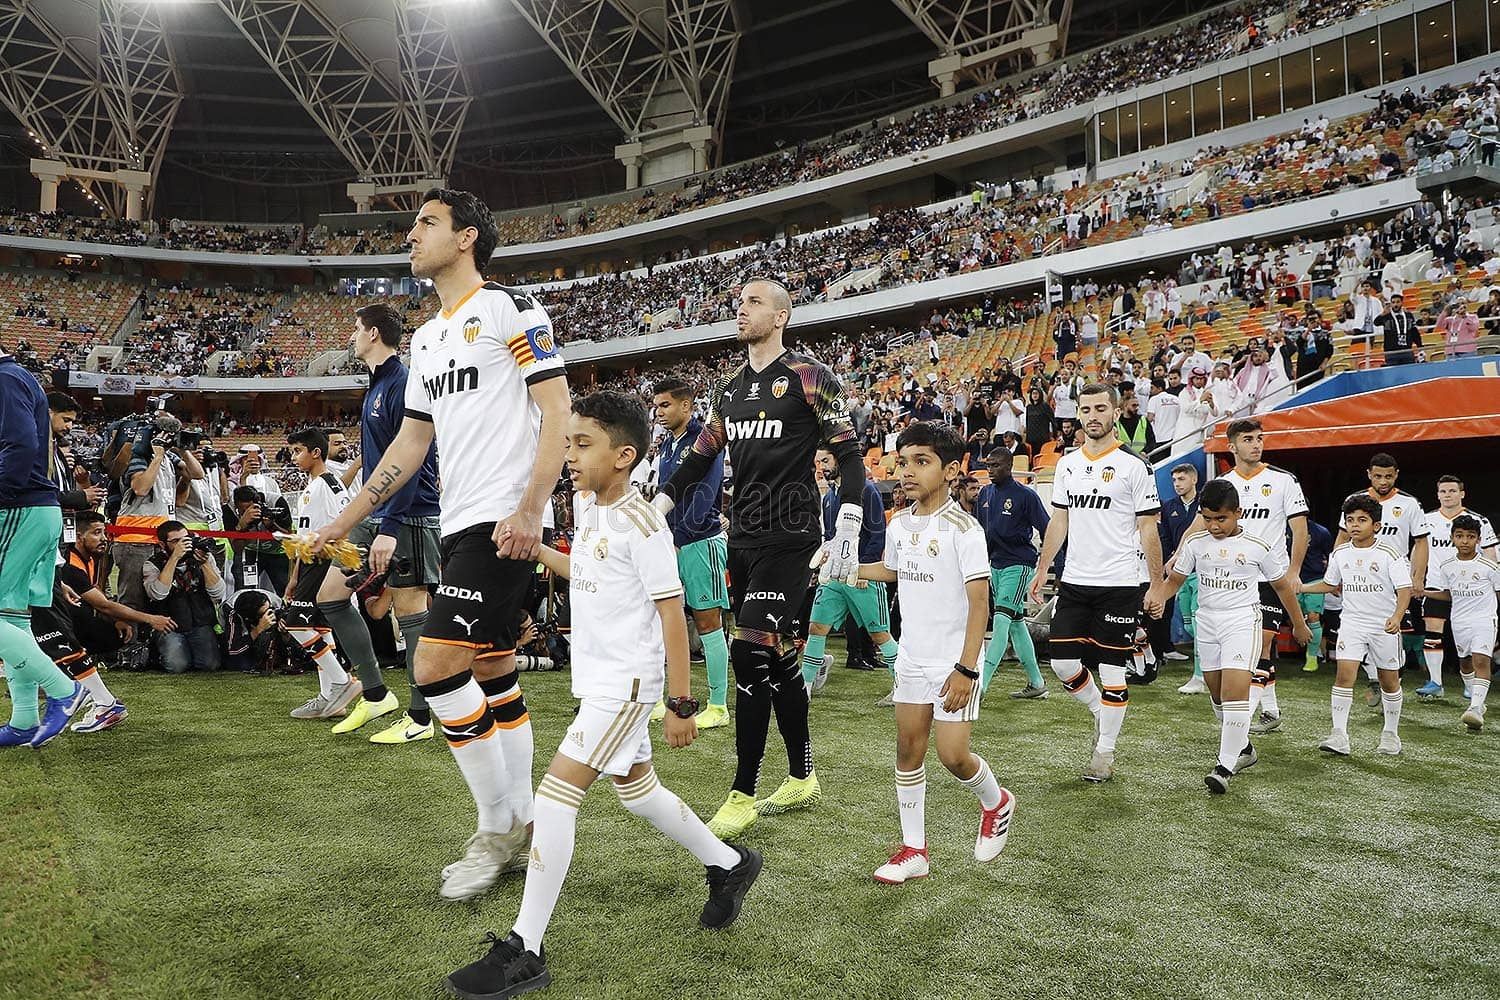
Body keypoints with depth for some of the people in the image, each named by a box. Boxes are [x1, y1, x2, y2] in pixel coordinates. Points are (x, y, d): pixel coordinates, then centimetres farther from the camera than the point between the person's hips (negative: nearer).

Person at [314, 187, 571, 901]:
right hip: (457, 523, 9)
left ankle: (497, 827, 2)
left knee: (436, 668, -13)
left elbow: (557, 411, -11)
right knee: (492, 673, 10)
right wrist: (346, 519, 22)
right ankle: (518, 826, 19)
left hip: (504, 524, -9)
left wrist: (529, 509, -21)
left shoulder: (509, 309, -4)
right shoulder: (426, 338, 21)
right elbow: (411, 441, 24)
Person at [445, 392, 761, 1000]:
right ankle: (729, 865, 40)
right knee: (636, 790, 20)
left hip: (627, 682, -9)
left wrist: (681, 704, -17)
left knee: (555, 795, -12)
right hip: (600, 677, 9)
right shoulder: (586, 504, 6)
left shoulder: (642, 526, -19)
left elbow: (671, 613, -18)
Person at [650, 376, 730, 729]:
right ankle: (660, 700, 16)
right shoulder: (667, 445, 16)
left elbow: (705, 495, -18)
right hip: (671, 544, 8)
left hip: (700, 542, -8)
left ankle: (719, 706, 4)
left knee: (708, 622, -3)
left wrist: (678, 537, -19)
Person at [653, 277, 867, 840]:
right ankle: (803, 778, 24)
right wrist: (653, 510, 11)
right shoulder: (731, 388, 15)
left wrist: (847, 533, -14)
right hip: (742, 536, 7)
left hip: (788, 536, -7)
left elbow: (849, 457, -6)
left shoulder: (809, 378, -5)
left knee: (750, 653, -13)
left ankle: (743, 795, -3)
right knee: (776, 658, 11)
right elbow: (699, 460, 20)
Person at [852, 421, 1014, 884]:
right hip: (913, 656, 6)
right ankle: (914, 851, 17)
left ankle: (997, 803, 27)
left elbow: (979, 603, -18)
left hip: (953, 662, -6)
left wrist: (966, 669, -22)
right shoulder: (900, 525, 4)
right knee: (908, 748, 6)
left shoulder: (963, 528, -16)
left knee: (952, 755, -6)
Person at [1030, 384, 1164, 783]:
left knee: (1111, 669, 1)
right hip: (1074, 582, 5)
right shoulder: (1067, 464, 10)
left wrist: (1157, 585, -7)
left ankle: (1105, 753, 14)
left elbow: (1148, 530, -5)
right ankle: (1098, 709, 32)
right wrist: (1041, 570, 13)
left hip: (1119, 584, -5)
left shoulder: (1133, 465, -6)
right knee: (1062, 662, 3)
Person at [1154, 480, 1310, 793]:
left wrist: (1299, 624, 15)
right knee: (1217, 693, 14)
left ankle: (1225, 767, -13)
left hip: (1242, 621, -4)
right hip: (1206, 620, 5)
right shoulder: (1195, 543, 1)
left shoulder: (1259, 547, -6)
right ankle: (1243, 748, 35)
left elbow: (1283, 585, 6)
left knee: (1235, 690, -17)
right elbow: (1175, 580, 7)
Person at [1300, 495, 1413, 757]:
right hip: (1352, 622, 2)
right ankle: (1339, 735, -13)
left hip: (1385, 626, -2)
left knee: (1389, 679, 10)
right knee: (1344, 673, -13)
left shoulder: (1389, 555, -10)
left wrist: (1397, 617, -31)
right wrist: (1301, 587, 8)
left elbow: (1404, 589, -15)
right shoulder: (1340, 554, 3)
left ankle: (1391, 733, 29)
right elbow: (1330, 585, 19)